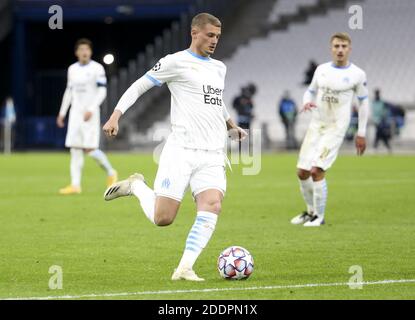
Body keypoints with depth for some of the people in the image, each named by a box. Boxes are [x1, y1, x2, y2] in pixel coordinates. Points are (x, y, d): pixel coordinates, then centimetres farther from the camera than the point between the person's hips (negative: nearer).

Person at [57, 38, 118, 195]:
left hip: (90, 113, -5)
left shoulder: (97, 68, -6)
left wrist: (91, 109, -20)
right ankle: (75, 185, 0)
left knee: (90, 149, -11)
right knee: (75, 149, 0)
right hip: (75, 112, 5)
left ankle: (110, 172, 11)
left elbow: (102, 92, -10)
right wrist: (62, 113, 17)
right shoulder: (72, 69, 11)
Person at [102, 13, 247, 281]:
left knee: (212, 207, -20)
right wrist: (116, 115, -11)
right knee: (162, 218, -7)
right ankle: (137, 186, 23)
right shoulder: (176, 62, -1)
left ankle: (184, 269, -18)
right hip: (182, 151, -5)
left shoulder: (219, 68, 20)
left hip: (213, 157, 5)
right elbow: (138, 87, 0)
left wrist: (232, 126, 29)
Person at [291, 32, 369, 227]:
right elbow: (311, 91, 18)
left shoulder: (357, 75, -4)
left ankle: (319, 216, -3)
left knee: (316, 171, -18)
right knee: (302, 172, 4)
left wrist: (361, 134, 4)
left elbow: (363, 103, 5)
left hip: (336, 129, -5)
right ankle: (311, 211, 25)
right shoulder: (321, 70, 7)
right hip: (316, 126, 5)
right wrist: (307, 102, -7)